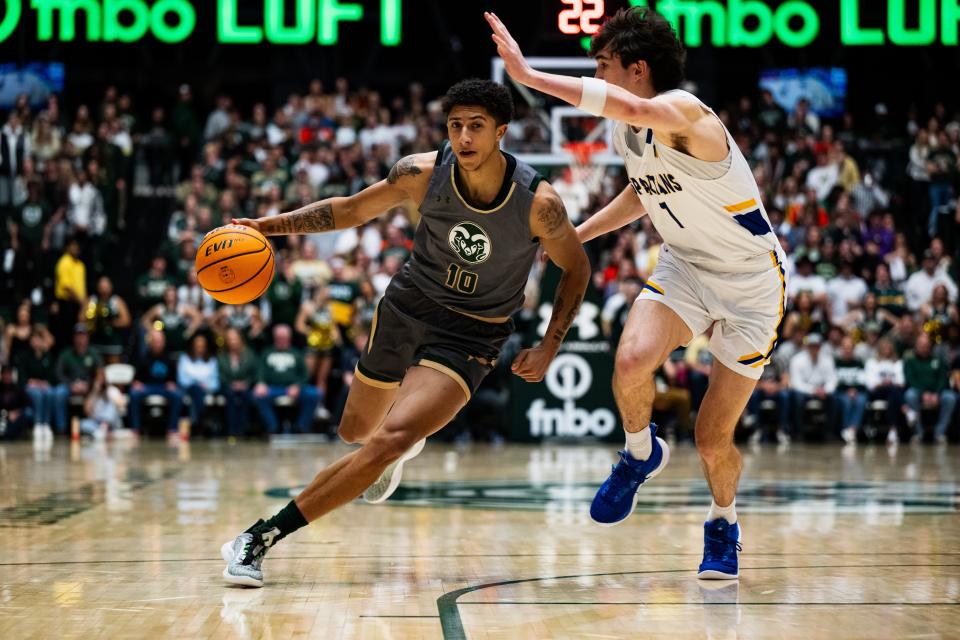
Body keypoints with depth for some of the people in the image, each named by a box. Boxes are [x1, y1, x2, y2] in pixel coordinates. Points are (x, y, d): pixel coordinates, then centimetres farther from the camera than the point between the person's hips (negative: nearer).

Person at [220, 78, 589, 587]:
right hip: (407, 309, 4)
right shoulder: (423, 173, -15)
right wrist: (271, 225, -11)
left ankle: (264, 536, -20)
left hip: (470, 335, -4)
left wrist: (549, 347, -9)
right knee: (356, 431, 21)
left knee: (389, 440, -24)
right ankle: (407, 440, 60)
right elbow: (352, 209, 0)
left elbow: (576, 268, -3)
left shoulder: (538, 202, -21)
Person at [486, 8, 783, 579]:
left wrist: (530, 75, -52)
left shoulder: (683, 112, -25)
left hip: (752, 282, -6)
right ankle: (642, 454, 4)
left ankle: (724, 524, 30)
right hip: (685, 266, 6)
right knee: (632, 361, -26)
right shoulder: (627, 129, 1)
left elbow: (636, 108, -50)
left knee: (714, 440, -1)